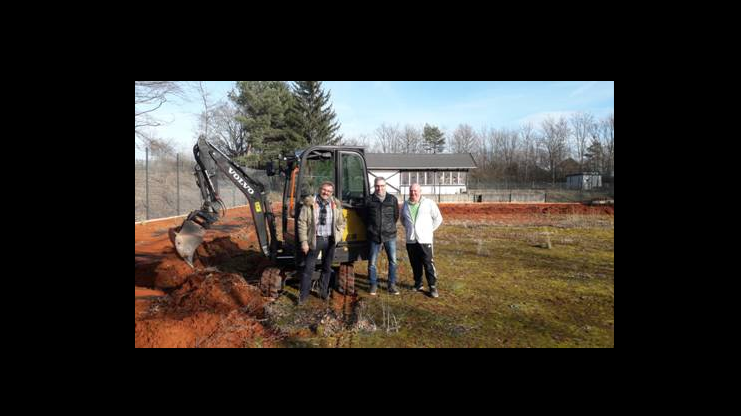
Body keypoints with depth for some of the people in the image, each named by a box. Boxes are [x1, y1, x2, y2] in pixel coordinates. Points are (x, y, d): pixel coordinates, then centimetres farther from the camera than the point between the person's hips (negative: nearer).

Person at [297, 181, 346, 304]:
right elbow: (302, 223, -8)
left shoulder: (336, 205, 3)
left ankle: (324, 292, 31)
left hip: (330, 240, 4)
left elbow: (341, 223, 13)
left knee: (327, 268, 15)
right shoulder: (309, 203, -8)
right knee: (308, 268, 1)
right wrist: (304, 241, -12)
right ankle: (303, 295, 11)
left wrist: (337, 236, 0)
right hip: (315, 239, -3)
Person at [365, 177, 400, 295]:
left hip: (390, 236, 1)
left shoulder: (393, 199, 4)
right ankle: (373, 285, 20)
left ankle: (392, 285, 17)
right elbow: (365, 217, 8)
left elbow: (396, 216, 12)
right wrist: (371, 228, 11)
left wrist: (390, 227, 12)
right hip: (374, 236, -1)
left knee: (393, 261, 4)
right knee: (372, 263, 5)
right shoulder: (369, 200, -1)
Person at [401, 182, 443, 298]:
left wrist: (429, 230, 1)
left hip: (425, 240, -4)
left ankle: (433, 287, 1)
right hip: (410, 240, 4)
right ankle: (418, 284, 23)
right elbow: (402, 219, 26)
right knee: (415, 264, 11)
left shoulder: (429, 203, -3)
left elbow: (438, 218, 3)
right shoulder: (405, 205, 9)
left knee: (428, 264, -6)